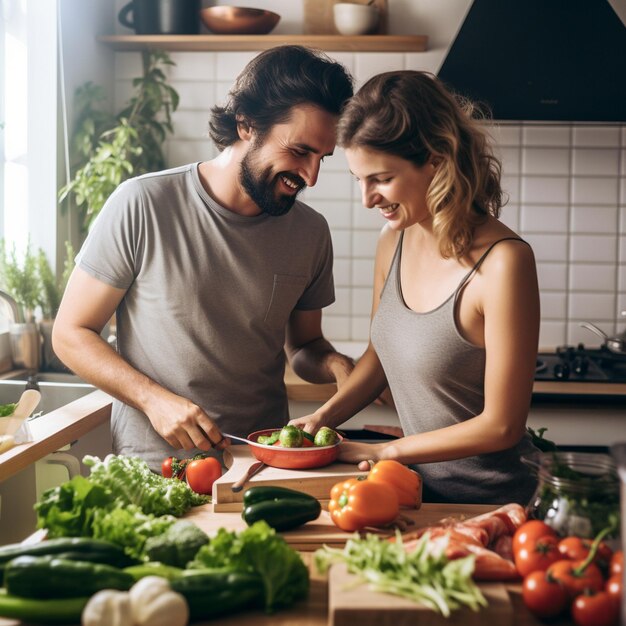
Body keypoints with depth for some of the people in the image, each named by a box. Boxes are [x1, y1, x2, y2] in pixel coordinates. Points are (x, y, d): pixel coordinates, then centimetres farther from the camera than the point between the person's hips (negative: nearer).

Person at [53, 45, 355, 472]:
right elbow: (72, 334, -1)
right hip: (152, 468, -3)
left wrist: (334, 365, -2)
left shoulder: (311, 232, 6)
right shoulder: (142, 205, -8)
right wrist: (154, 399, -14)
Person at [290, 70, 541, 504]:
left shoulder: (502, 262, -22)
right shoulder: (394, 241, -1)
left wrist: (382, 451, -13)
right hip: (419, 489, 6)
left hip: (490, 503, -6)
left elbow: (501, 425, -18)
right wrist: (324, 417, 0)